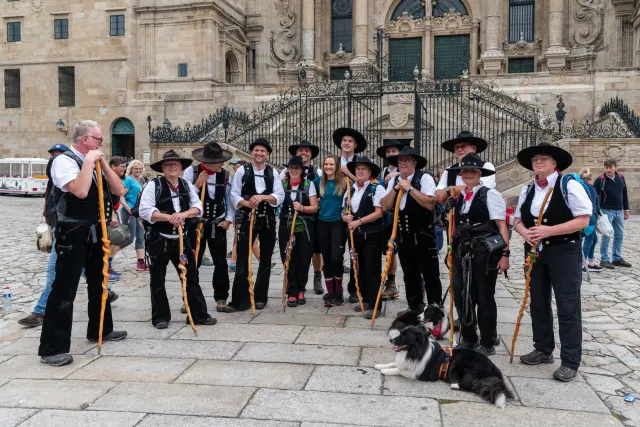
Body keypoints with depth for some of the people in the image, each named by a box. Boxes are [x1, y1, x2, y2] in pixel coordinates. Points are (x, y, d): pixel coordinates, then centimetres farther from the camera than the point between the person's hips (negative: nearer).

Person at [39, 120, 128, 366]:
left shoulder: (95, 163, 11)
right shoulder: (64, 160, -14)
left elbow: (119, 190, 5)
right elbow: (80, 191, -31)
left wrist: (102, 163, -2)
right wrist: (89, 161, -21)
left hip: (95, 232, 9)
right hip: (73, 234, -9)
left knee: (98, 283, 19)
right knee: (64, 289, -5)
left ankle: (100, 330, 36)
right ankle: (52, 348, 3)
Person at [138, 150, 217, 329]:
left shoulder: (187, 185, 8)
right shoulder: (153, 185, -7)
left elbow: (198, 207, -2)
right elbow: (145, 211, -17)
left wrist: (184, 214, -22)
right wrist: (169, 217, -26)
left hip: (181, 239, 4)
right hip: (158, 240, -4)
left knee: (191, 276, 7)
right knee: (158, 281, 6)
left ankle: (199, 314, 15)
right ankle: (160, 317, 19)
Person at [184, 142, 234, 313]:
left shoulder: (225, 174, -2)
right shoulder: (191, 172, -9)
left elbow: (230, 199, 6)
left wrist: (228, 219, -2)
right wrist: (198, 184, -21)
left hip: (218, 224, 2)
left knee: (220, 262, 4)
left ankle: (221, 298, 17)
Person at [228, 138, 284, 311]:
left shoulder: (273, 172, 6)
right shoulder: (242, 170, 1)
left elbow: (280, 196, -2)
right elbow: (234, 196, -2)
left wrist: (262, 197, -18)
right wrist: (248, 203, -20)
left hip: (268, 220, 3)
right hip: (247, 219, -3)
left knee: (265, 259, 10)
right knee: (242, 260, -5)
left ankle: (260, 297, 23)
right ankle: (240, 300, 0)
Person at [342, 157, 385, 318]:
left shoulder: (376, 188, -9)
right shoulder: (350, 190, 11)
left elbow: (379, 213, -16)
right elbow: (344, 212, 17)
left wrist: (359, 221, -18)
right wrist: (346, 217, -6)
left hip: (372, 235, -6)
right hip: (356, 235, 7)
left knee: (372, 269, -3)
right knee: (361, 268, 14)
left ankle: (374, 305, 2)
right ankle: (365, 300, 26)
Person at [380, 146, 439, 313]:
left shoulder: (424, 178, -10)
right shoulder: (393, 181, 8)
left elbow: (430, 204, -23)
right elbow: (385, 206, 3)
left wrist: (410, 188, -20)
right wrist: (395, 189, -9)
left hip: (423, 235, -6)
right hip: (403, 235, 6)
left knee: (430, 274, 1)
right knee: (410, 274, 15)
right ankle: (415, 307, 26)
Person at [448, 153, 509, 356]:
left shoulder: (490, 194, -5)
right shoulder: (458, 197, 13)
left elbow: (502, 226, -8)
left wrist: (505, 254, -13)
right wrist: (456, 251, 14)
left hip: (485, 253, -6)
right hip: (462, 253, 6)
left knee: (484, 299, 4)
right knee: (461, 297, 10)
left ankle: (487, 344, 18)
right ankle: (468, 339, 27)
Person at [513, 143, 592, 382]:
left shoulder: (569, 185, -11)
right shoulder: (527, 189, 7)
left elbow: (583, 220, -16)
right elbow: (518, 219, 12)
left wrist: (548, 230, -23)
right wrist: (525, 233, -10)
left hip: (563, 252, -6)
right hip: (535, 251, 6)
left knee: (567, 307, -1)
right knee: (538, 303, 14)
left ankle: (570, 362, 9)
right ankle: (543, 350, 30)